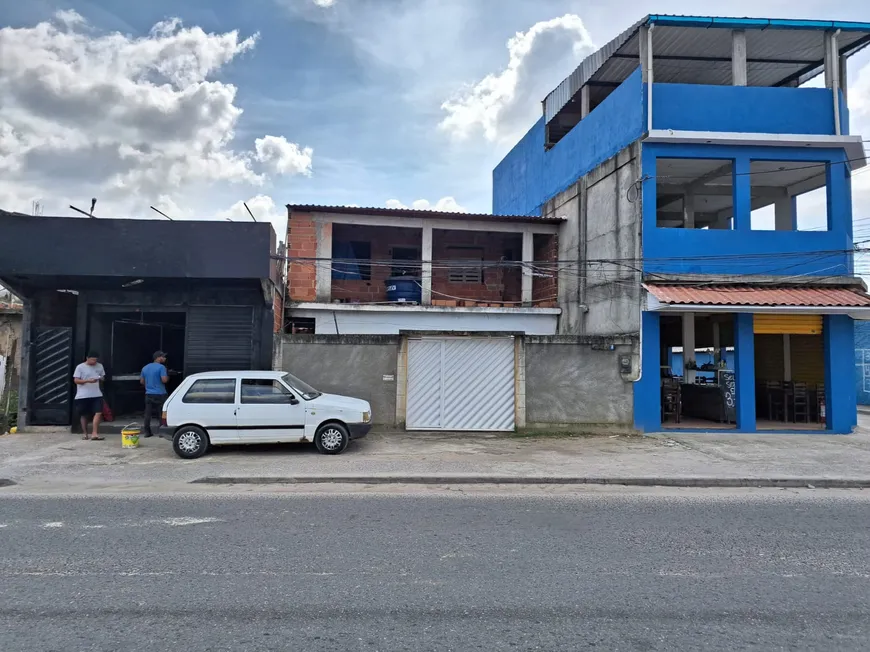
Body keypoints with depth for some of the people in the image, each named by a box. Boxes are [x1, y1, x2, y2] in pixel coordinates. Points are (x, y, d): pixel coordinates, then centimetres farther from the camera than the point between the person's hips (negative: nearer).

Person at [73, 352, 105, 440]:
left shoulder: (100, 366, 8)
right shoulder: (80, 367, -5)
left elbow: (103, 377, 18)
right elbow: (76, 380, -8)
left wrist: (101, 378, -6)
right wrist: (88, 381, -23)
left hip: (96, 394, 2)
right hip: (83, 395, -2)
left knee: (98, 412, -13)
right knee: (84, 415, 10)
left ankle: (94, 434, -13)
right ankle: (85, 433, 25)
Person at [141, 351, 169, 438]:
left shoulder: (145, 368, 12)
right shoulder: (161, 367, -11)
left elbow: (142, 381, 16)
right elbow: (164, 380, -19)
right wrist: (168, 377, 1)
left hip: (149, 394, 6)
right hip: (159, 394, -6)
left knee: (148, 414, 7)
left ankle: (147, 432, 9)